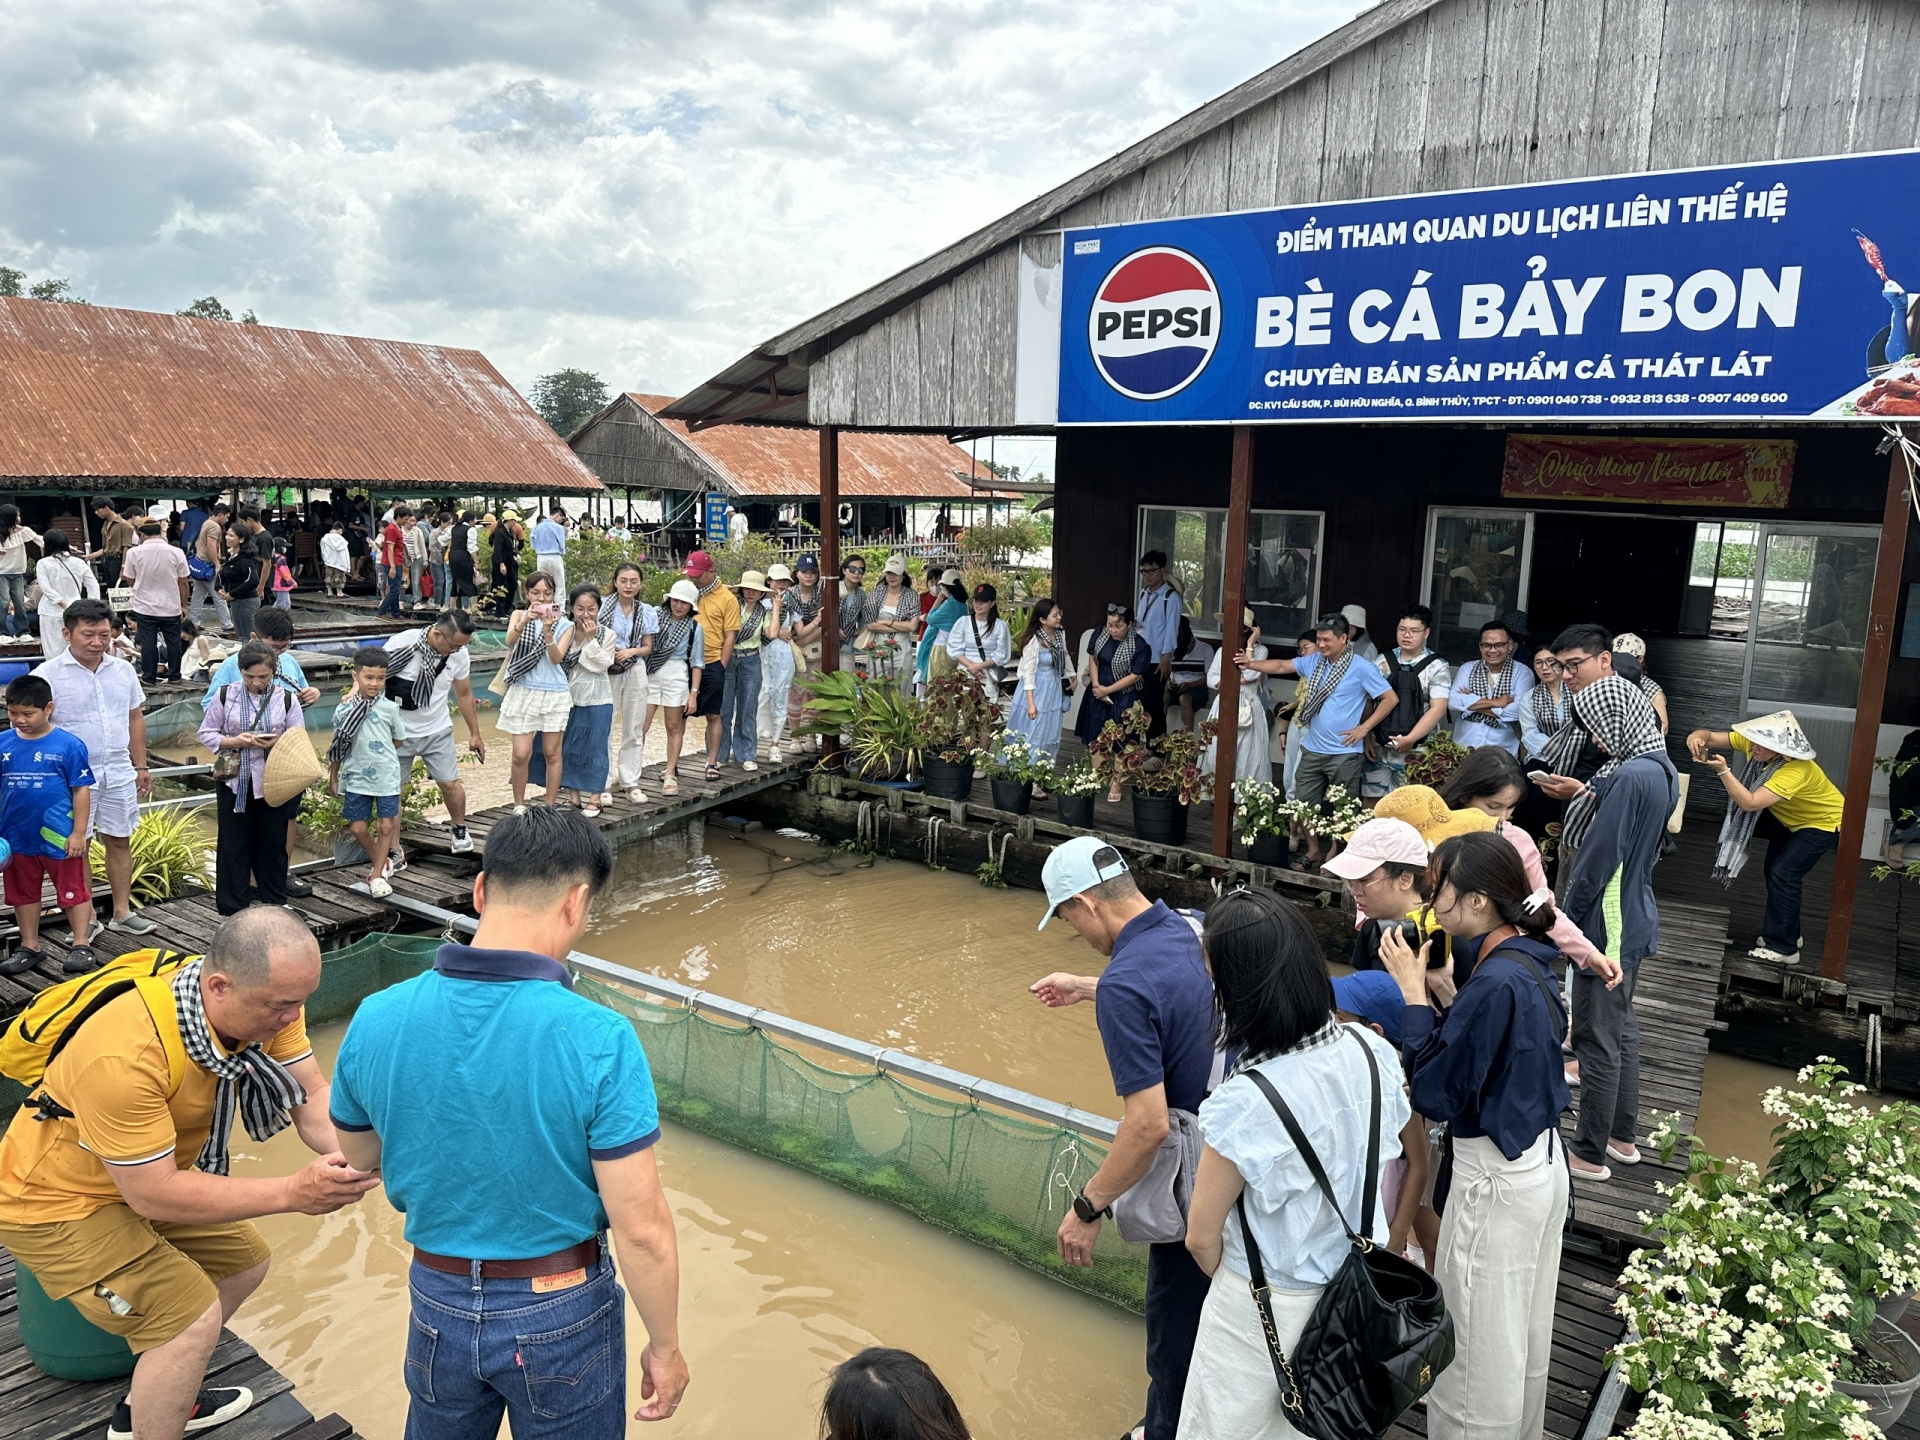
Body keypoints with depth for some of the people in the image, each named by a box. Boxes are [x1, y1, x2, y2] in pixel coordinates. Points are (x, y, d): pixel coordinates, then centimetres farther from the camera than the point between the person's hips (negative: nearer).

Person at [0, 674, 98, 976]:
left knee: (73, 891, 6)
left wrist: (78, 833, -9)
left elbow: (81, 790, -7)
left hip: (58, 837, -4)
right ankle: (29, 947, 30)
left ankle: (81, 945, 16)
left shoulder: (68, 745, -11)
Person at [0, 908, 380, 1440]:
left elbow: (313, 1099, -18)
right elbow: (152, 1194, -33)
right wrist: (292, 1192, -37)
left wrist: (355, 1158, -38)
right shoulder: (124, 1055, -39)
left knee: (243, 1261, 14)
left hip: (145, 1175, 7)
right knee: (193, 1315, -15)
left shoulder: (266, 1001, -21)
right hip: (57, 1198, -7)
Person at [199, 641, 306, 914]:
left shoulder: (287, 698, -1)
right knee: (234, 846, 5)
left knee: (274, 843, 9)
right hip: (234, 782, 0)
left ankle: (275, 904, 23)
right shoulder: (226, 696, -1)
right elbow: (206, 733, 4)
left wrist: (278, 743, -19)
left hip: (273, 782, 0)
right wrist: (234, 741, -15)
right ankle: (233, 909, 16)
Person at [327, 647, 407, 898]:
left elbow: (399, 741, 8)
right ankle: (379, 863, 29)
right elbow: (337, 746, 6)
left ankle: (376, 874, 13)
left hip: (387, 777, -1)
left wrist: (378, 748, 2)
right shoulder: (344, 710, -3)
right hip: (356, 778, 1)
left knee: (386, 826, 1)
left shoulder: (389, 708, -4)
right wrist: (332, 777, 9)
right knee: (358, 827, 6)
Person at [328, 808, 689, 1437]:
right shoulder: (598, 1040, -28)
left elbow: (357, 1158, 5)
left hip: (439, 1305, 4)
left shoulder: (375, 1019, -14)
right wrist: (665, 1347, -7)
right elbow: (641, 1230, -22)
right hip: (562, 1315, -3)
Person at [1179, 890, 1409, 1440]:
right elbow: (1387, 1163, 4)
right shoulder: (1372, 1051, -15)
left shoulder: (1243, 1105, -33)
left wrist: (1235, 1285, 4)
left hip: (1270, 1309, -6)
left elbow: (1202, 1237, -18)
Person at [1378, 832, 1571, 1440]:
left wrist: (1414, 992, -17)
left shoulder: (1495, 983, -27)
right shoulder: (1529, 959, 0)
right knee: (1525, 1337, 26)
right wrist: (1437, 987, -3)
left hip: (1496, 1182, -9)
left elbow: (1432, 1094, -22)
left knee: (1479, 1349, 8)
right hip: (1542, 1162, 9)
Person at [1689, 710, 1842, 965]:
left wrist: (1723, 770, -52)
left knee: (1783, 875, -14)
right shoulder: (1752, 743, -22)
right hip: (1793, 818, 8)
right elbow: (1709, 736, -20)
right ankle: (1788, 934, 29)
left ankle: (1783, 947, -3)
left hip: (1823, 822, -8)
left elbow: (1750, 803, -47)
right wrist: (1697, 738, -43)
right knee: (1774, 870, 11)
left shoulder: (1795, 771, -41)